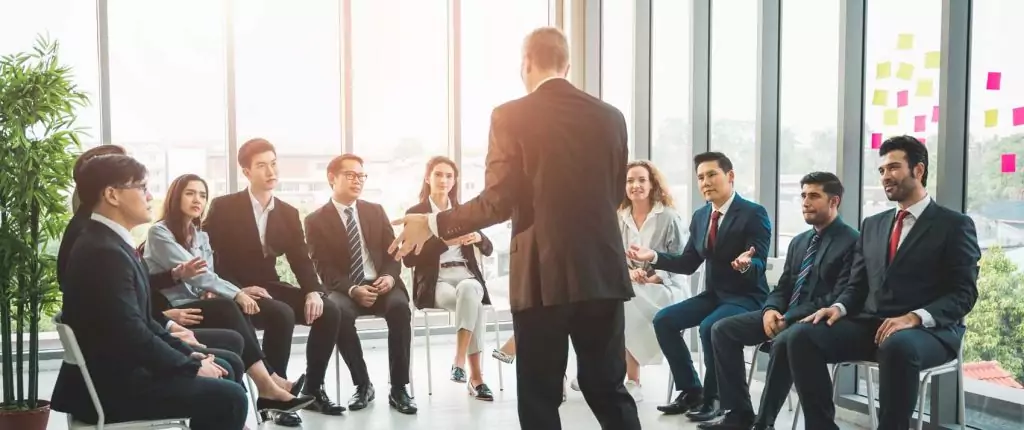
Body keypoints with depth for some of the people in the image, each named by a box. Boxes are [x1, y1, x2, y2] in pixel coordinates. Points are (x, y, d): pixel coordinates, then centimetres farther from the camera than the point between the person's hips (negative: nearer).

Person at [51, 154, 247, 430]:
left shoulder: (110, 243, 10)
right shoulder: (104, 252, -21)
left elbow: (141, 322, 13)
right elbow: (132, 336, -24)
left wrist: (187, 354, 5)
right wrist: (191, 367, -13)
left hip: (121, 368, 11)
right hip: (111, 385, -11)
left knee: (224, 367, 18)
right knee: (229, 397, -16)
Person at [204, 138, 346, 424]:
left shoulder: (288, 213, 9)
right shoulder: (223, 208, -6)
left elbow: (301, 260, 4)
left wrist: (313, 292, -16)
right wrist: (239, 290, -23)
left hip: (270, 288, 6)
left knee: (329, 313, -15)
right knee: (282, 315, -34)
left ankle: (313, 389, -1)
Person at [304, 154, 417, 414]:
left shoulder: (376, 211, 15)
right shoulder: (317, 220, 4)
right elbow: (323, 268, -4)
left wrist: (390, 276, -13)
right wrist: (352, 289, -21)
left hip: (381, 284, 2)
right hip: (345, 289, -2)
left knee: (400, 307, -32)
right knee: (337, 311, -36)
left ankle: (398, 388, -24)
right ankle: (363, 385, -18)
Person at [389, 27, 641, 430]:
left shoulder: (511, 116, -7)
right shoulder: (610, 116, 6)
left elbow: (498, 202, -11)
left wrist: (432, 225, 0)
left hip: (543, 275, -4)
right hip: (602, 271, 4)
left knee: (539, 397, 7)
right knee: (608, 388, 14)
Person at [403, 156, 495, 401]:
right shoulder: (415, 214, 5)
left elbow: (488, 250, 14)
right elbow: (409, 259, -6)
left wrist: (478, 238, -11)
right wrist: (444, 242, -17)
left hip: (467, 277, 3)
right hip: (435, 282, -3)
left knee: (468, 290, -36)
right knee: (472, 304, -34)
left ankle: (459, 360, -34)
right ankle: (476, 375, -31)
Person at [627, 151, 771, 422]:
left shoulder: (754, 214, -12)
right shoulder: (700, 216, 8)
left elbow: (758, 265, -20)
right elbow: (688, 264, 10)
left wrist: (745, 264, -44)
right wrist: (653, 257, -4)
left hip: (746, 297, -7)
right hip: (713, 294, 7)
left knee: (709, 327, -33)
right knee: (663, 320, -9)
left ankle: (712, 397, -11)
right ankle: (690, 390, 2)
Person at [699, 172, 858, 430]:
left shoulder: (852, 242, -7)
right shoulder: (798, 242, 19)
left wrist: (790, 318, -22)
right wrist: (771, 310, -7)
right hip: (785, 315, 8)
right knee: (722, 329, -7)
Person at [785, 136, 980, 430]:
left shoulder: (954, 224, 4)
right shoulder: (872, 225, 20)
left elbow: (963, 293, -5)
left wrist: (915, 317, -22)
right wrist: (839, 307, -5)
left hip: (928, 331, -5)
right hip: (870, 325, 5)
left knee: (898, 346, -41)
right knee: (801, 335, -21)